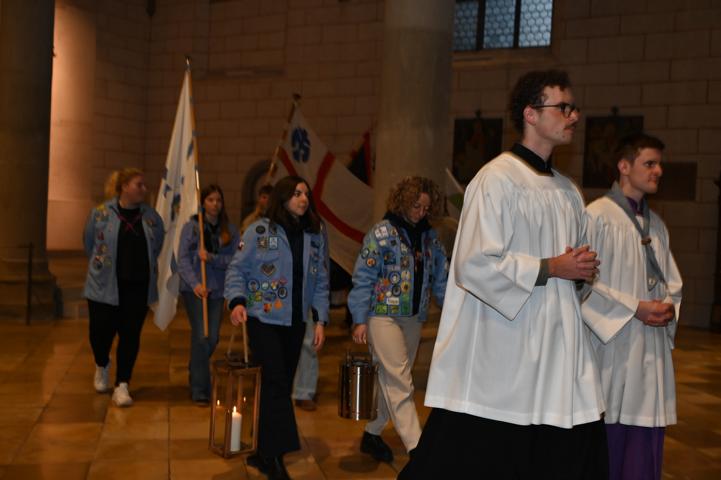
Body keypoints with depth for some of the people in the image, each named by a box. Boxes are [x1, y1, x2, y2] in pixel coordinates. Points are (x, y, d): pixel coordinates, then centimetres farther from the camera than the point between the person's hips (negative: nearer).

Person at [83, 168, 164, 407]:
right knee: (101, 331, 5)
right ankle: (102, 366, 39)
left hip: (138, 287, 2)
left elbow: (157, 245, 15)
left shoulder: (151, 216, 1)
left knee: (130, 335, 1)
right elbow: (89, 243, 7)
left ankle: (122, 385, 11)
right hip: (105, 285, -1)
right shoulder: (101, 213, -5)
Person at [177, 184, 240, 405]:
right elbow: (182, 259, -7)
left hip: (217, 289, 3)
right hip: (194, 288, -3)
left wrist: (212, 258, -18)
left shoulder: (230, 230, 6)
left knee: (212, 339, 5)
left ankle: (195, 372, 35)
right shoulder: (191, 227, -1)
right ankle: (199, 390, 0)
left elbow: (234, 259, -2)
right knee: (201, 336, -10)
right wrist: (195, 283, -20)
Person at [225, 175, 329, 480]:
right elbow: (237, 269, -4)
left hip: (295, 323, 5)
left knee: (280, 387, 9)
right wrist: (237, 300, -20)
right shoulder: (259, 231, -5)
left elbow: (321, 282, 9)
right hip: (264, 320, -4)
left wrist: (321, 320, 3)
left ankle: (265, 454, 22)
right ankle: (275, 455, -4)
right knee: (277, 383, -12)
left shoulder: (315, 236, 7)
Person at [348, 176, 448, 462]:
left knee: (390, 379, 13)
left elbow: (441, 279, 12)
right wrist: (359, 320, -12)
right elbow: (363, 278, -8)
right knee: (401, 383, -8)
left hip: (414, 318, 6)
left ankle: (372, 434, 27)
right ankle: (417, 448, -7)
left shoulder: (430, 237, 10)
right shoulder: (382, 232, -6)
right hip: (383, 315, -6)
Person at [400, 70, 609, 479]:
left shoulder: (569, 192, 15)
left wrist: (583, 267, 1)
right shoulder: (498, 179, -9)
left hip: (561, 353, 8)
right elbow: (475, 264, -18)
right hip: (502, 352, -7)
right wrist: (551, 268, -13)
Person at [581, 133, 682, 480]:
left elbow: (673, 283, 20)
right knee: (608, 442, 2)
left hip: (653, 348, 7)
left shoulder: (656, 224, 14)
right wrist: (634, 308, -15)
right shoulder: (597, 215, -9)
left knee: (646, 447, 10)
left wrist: (669, 307, -1)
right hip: (613, 343, -6)